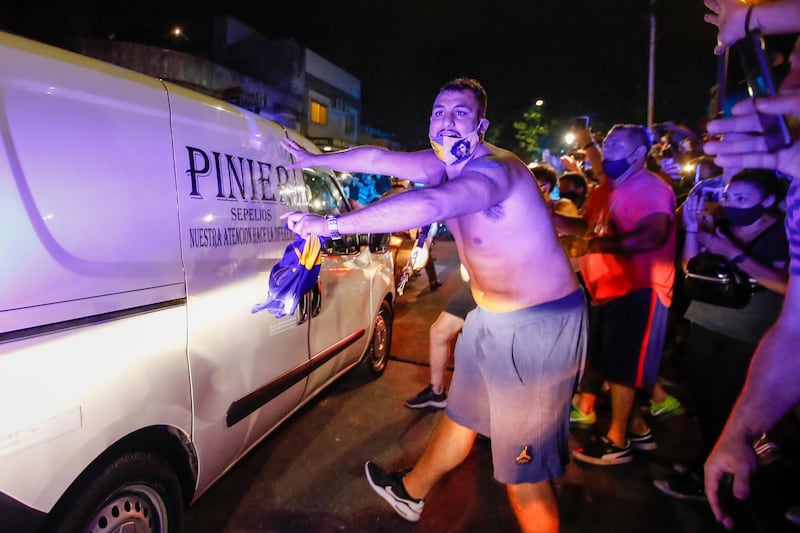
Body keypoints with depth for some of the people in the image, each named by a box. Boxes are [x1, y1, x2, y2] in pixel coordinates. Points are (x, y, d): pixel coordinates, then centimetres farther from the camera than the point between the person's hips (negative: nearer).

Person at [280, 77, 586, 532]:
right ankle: (411, 491, 50)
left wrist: (333, 225, -41)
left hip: (538, 326, -9)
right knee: (461, 417, 27)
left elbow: (428, 205, -43)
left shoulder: (494, 169, -24)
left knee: (524, 473, 0)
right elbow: (378, 159, 10)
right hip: (491, 316, 9)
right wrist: (312, 159, 21)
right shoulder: (443, 163, 2)